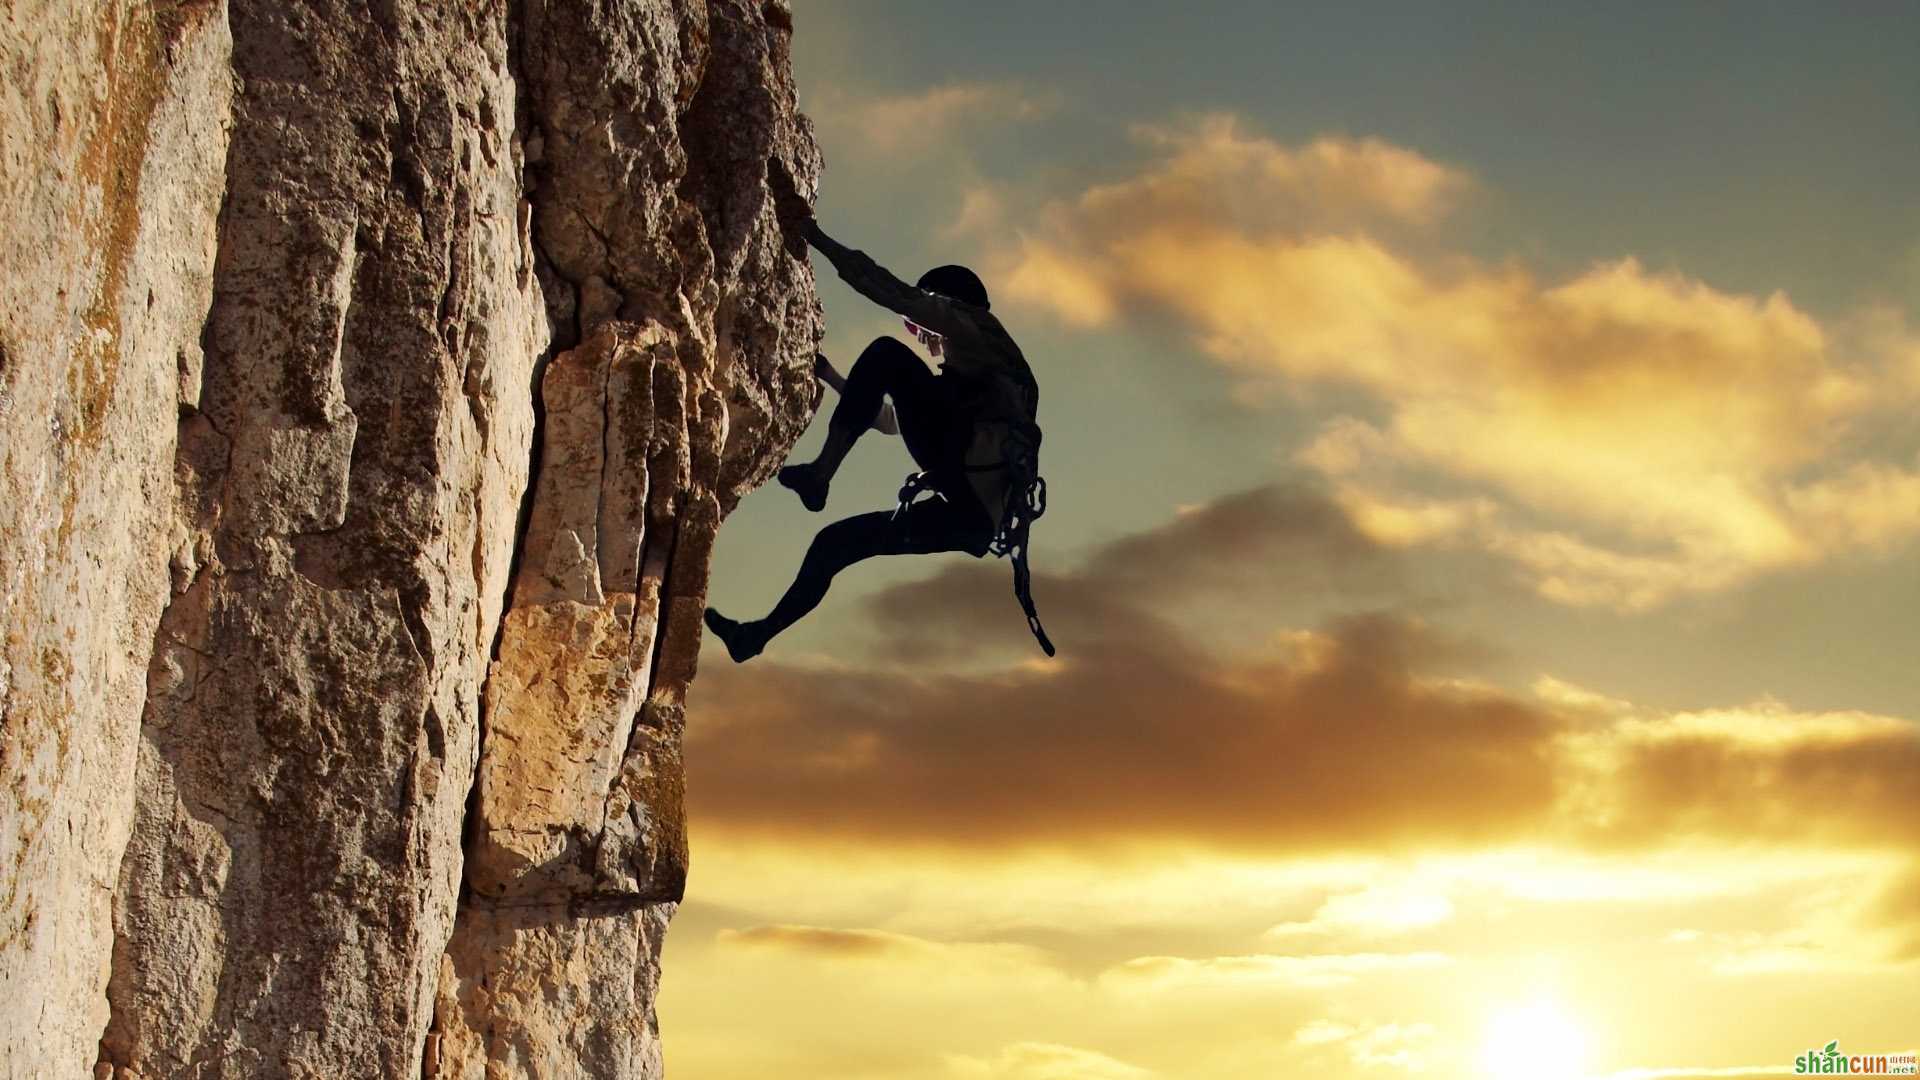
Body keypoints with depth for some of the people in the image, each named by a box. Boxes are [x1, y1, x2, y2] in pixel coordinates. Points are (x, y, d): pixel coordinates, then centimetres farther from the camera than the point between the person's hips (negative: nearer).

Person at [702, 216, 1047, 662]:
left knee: (886, 355, -13)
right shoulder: (966, 381, 37)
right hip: (975, 515, 9)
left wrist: (818, 239, 1)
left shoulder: (977, 330, 12)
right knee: (834, 542, 19)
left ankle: (820, 473, -18)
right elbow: (892, 420, 48)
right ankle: (756, 636, 25)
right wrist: (833, 378, 46)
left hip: (974, 485, -9)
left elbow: (895, 293, 0)